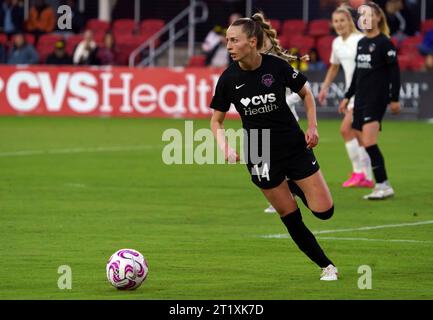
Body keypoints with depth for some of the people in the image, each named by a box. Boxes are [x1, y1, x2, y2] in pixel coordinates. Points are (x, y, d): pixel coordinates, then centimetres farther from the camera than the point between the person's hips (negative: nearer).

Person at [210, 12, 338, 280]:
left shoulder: (277, 66, -14)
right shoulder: (229, 79, -10)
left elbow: (306, 93, 4)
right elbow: (217, 120, 2)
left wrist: (313, 126, -7)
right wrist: (225, 147, -15)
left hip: (295, 146, 0)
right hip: (260, 156, 0)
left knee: (324, 211, -4)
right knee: (291, 218, 2)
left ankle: (294, 186, 28)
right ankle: (327, 267, 19)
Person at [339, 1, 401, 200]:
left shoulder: (384, 42, -7)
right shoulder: (361, 43, 14)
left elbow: (394, 71, -9)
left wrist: (394, 99, -12)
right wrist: (348, 97, 22)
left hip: (376, 99, -8)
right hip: (361, 99, 8)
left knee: (369, 143, -17)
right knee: (364, 144, 5)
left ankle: (383, 186, -13)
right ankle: (380, 185, 10)